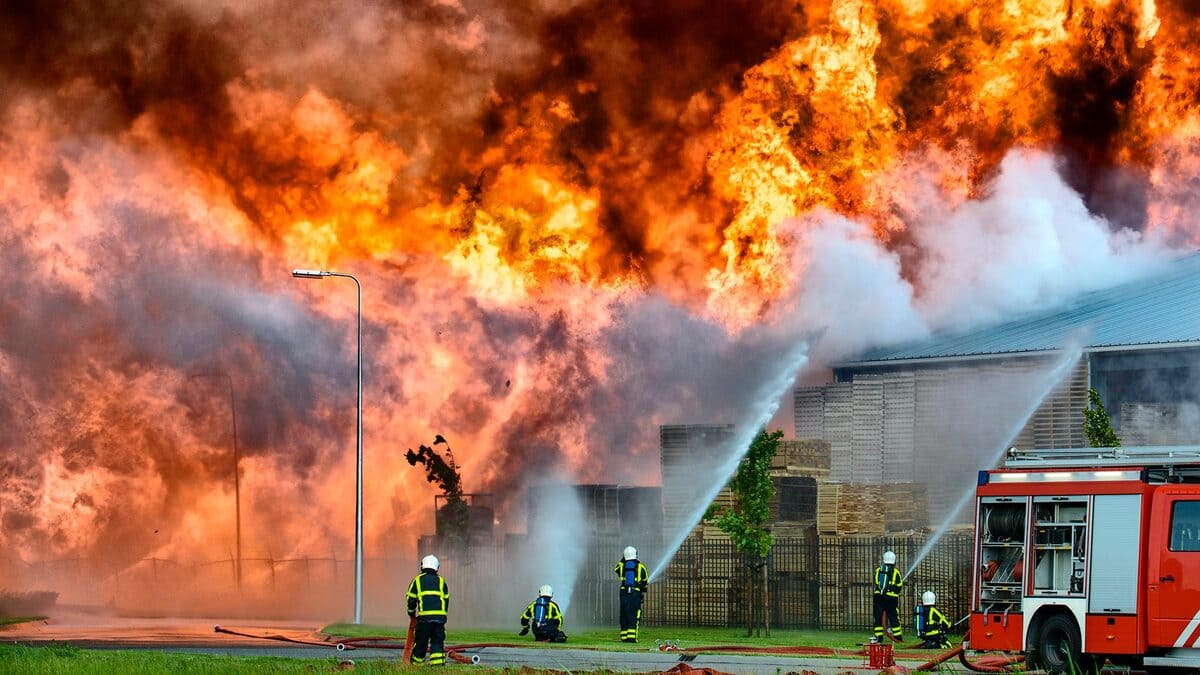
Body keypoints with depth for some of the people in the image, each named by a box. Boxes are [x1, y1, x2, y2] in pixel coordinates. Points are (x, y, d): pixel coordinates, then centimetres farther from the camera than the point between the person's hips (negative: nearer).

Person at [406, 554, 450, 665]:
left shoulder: (417, 580, 10)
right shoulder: (441, 581, 16)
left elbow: (411, 599, 12)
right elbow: (446, 599, 18)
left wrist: (411, 613, 29)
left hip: (424, 616, -2)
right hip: (440, 616, 2)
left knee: (421, 641, 6)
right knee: (437, 641, 3)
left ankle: (416, 663, 14)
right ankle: (438, 662, -8)